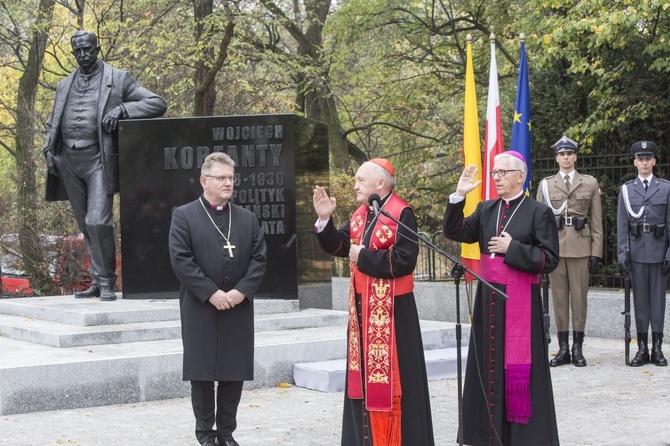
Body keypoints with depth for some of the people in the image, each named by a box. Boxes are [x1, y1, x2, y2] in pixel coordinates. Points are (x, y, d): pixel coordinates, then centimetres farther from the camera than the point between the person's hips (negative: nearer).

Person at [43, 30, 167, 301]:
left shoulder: (117, 79, 3)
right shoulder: (64, 86, 18)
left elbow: (157, 104, -2)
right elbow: (52, 123, 26)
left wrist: (122, 109, -15)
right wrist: (49, 150, 8)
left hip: (98, 159, -5)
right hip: (68, 161, 5)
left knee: (98, 222, -16)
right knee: (85, 226, 8)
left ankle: (106, 283, -4)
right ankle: (96, 283, 15)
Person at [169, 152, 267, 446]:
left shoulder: (247, 219, 11)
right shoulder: (184, 216, -1)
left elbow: (259, 259, 5)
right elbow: (181, 260, -9)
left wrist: (242, 290, -10)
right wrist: (211, 293, -15)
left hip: (239, 309, 3)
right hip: (200, 309, -3)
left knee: (235, 372, 5)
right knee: (202, 371, 3)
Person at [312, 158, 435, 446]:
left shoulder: (401, 214, -14)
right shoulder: (359, 215, 11)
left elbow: (404, 261, -22)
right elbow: (339, 247, 10)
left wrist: (363, 257, -14)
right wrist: (325, 219, -4)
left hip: (390, 307, -8)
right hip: (362, 305, 8)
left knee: (389, 372, -3)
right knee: (365, 370, 12)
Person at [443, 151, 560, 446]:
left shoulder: (539, 212, -5)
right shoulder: (486, 210, 10)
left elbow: (549, 260, -9)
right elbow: (455, 232, 1)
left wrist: (512, 248, -15)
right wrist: (459, 196, -7)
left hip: (520, 300, -5)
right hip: (489, 297, 5)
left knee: (518, 367, -3)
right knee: (490, 364, 8)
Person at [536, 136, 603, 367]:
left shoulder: (590, 183, 8)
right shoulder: (545, 185, 10)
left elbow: (597, 222, 5)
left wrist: (596, 252, -2)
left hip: (580, 248, -1)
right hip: (554, 247, 1)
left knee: (579, 296, 0)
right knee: (559, 296, 3)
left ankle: (577, 348, 7)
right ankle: (563, 348, 8)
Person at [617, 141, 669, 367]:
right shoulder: (626, 189, 6)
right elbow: (622, 225, 5)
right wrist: (622, 254, -2)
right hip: (636, 251, 1)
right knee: (640, 297, 4)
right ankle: (642, 347, 9)